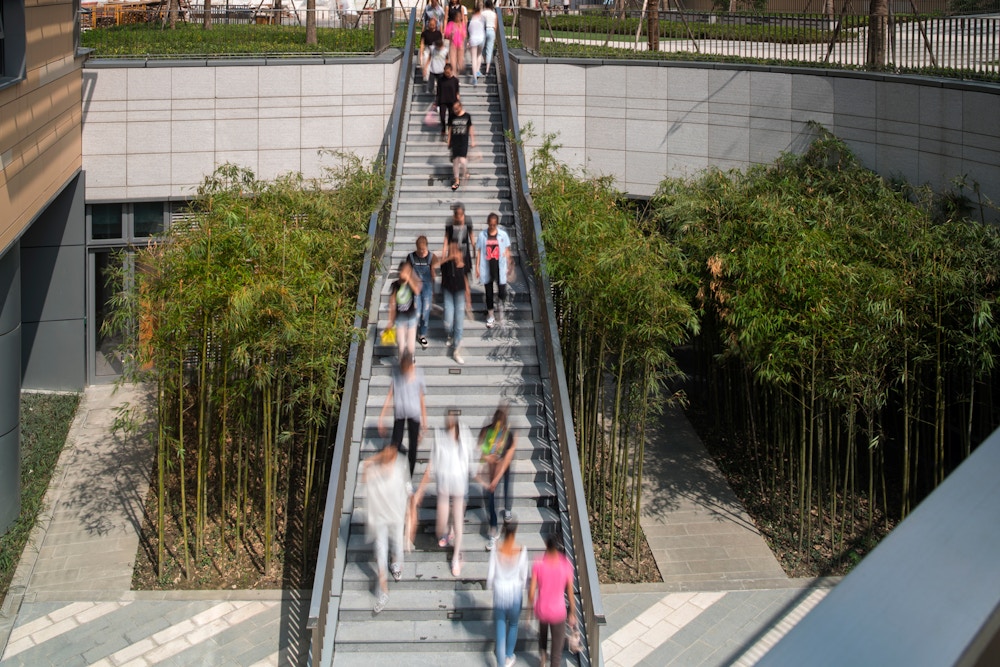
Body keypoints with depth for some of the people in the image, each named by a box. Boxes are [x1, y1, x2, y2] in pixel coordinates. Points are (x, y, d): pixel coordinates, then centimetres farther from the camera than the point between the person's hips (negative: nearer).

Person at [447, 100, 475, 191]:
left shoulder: (467, 116, -1)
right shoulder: (452, 116, 3)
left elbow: (470, 128, 5)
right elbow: (450, 129, 10)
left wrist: (472, 140, 5)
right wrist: (448, 141, 10)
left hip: (464, 141, -2)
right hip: (454, 141, 2)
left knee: (462, 160, -14)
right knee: (455, 160, 5)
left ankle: (465, 173, 17)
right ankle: (456, 181, 16)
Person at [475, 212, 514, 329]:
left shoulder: (503, 235, -3)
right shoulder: (482, 235, -2)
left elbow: (507, 251, 4)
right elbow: (478, 252, 2)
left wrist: (508, 267, 3)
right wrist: (477, 267, 0)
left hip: (499, 267, 0)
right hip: (486, 268, 1)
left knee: (502, 292, -3)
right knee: (489, 292, 8)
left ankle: (501, 301, 34)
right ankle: (490, 317, 20)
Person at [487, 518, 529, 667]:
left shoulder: (496, 551, -16)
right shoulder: (521, 550, -17)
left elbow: (490, 574, -8)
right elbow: (524, 574, -7)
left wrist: (489, 585, 14)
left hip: (500, 592, 0)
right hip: (515, 592, 0)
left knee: (500, 625, 12)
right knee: (513, 624, 24)